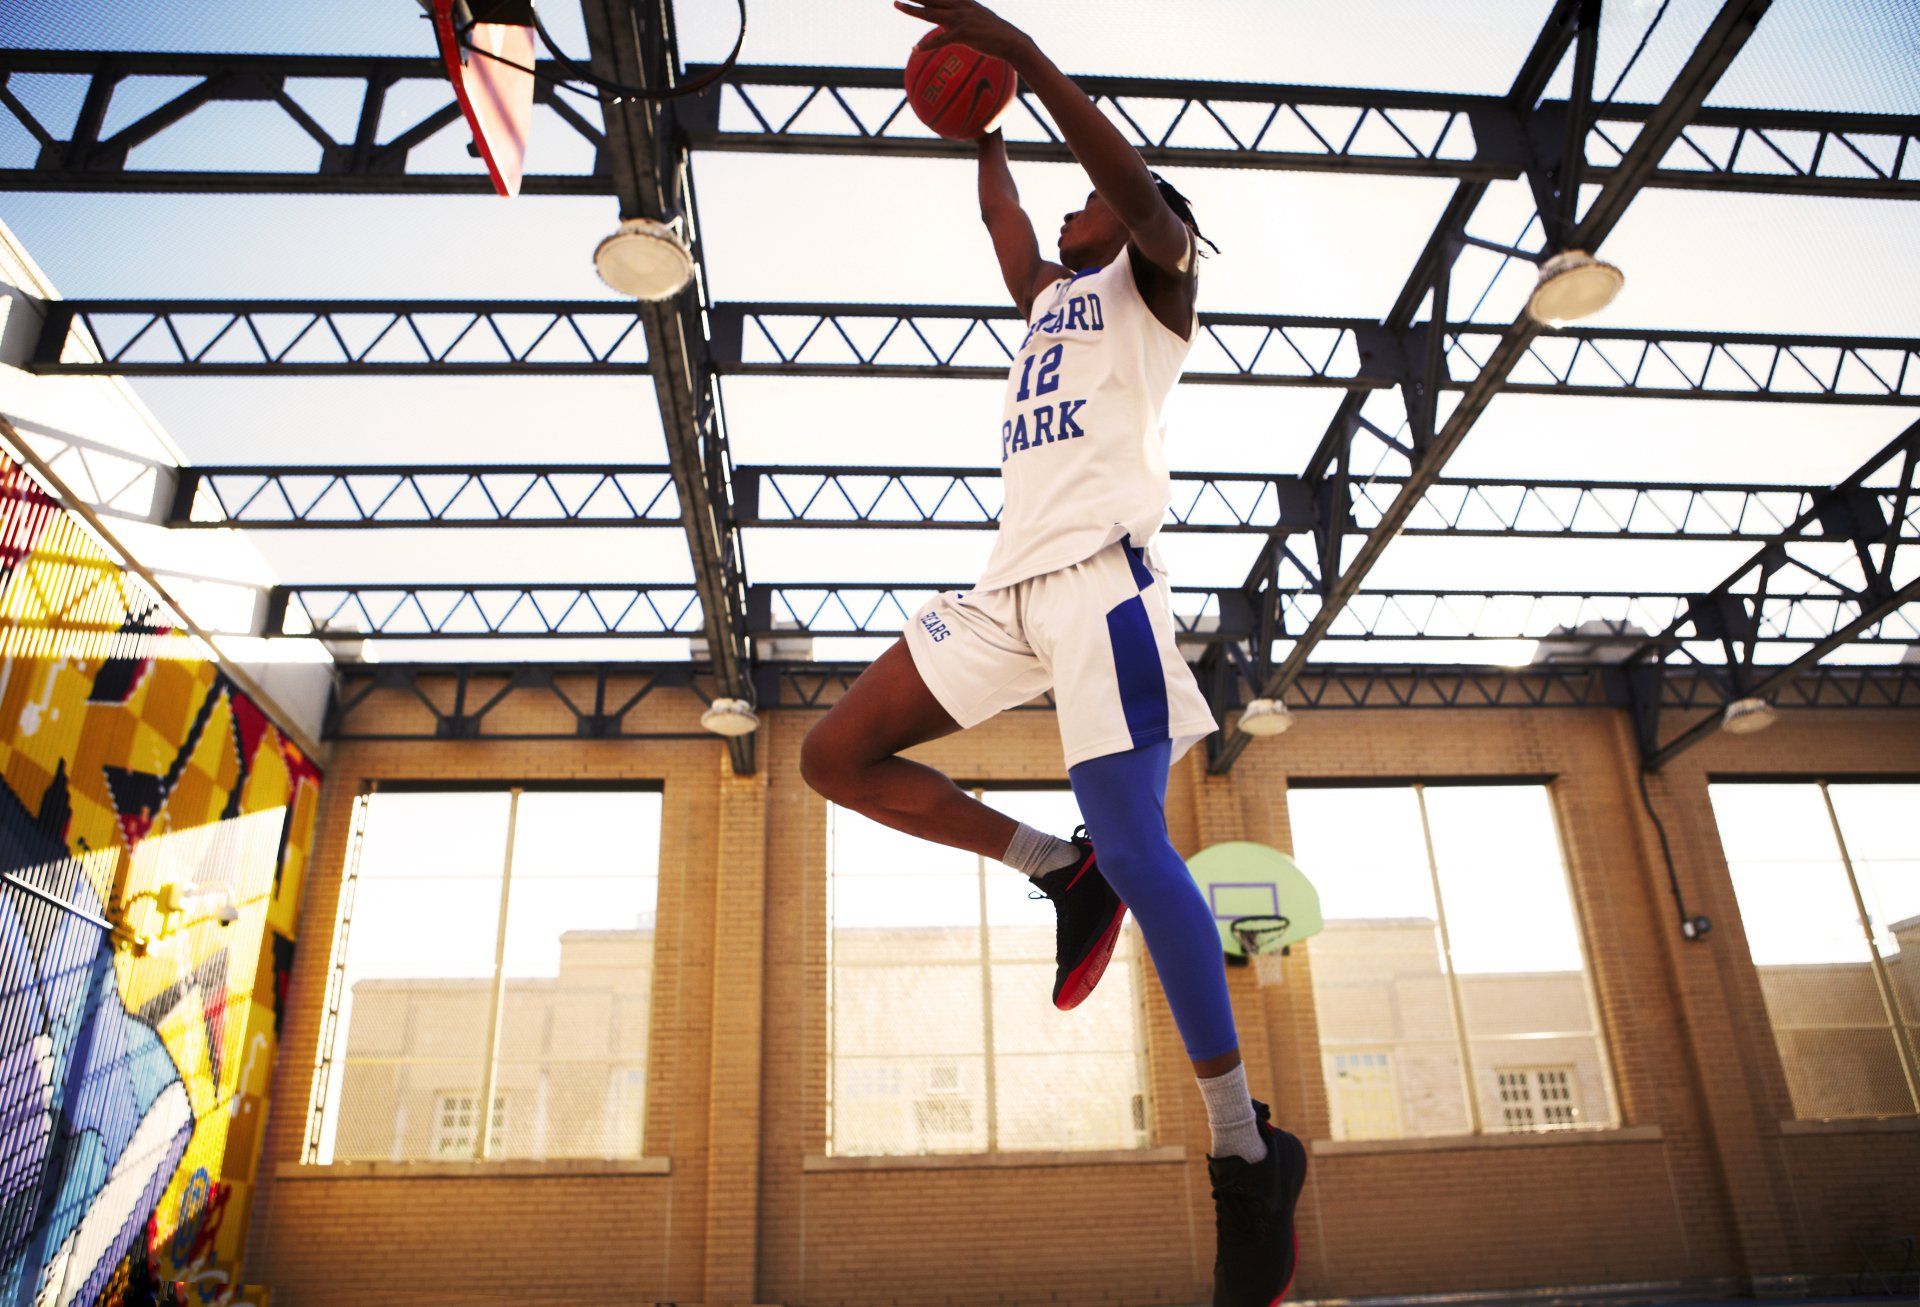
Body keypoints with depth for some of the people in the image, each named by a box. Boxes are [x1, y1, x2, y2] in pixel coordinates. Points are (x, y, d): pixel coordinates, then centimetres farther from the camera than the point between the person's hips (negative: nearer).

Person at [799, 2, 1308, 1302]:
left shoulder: (1156, 277, 12)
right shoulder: (1049, 295, 33)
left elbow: (1137, 182, -8)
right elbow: (1002, 213, 49)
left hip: (1100, 571, -8)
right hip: (1008, 586, 8)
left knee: (1134, 852, -19)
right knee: (835, 756, 1)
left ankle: (1249, 1154, -8)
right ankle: (1060, 870, 5)